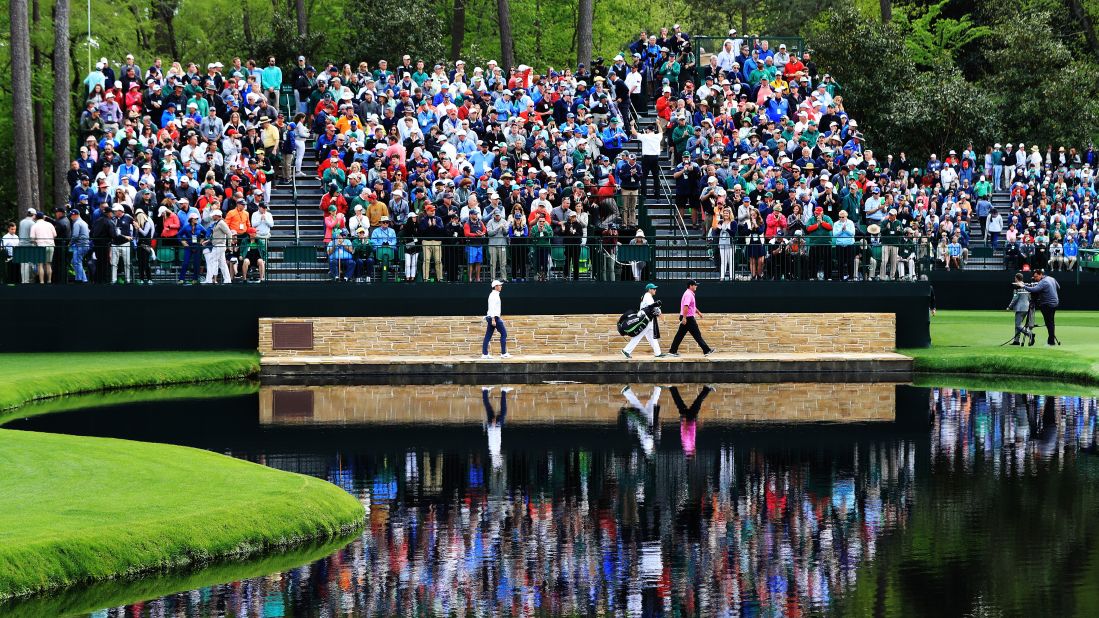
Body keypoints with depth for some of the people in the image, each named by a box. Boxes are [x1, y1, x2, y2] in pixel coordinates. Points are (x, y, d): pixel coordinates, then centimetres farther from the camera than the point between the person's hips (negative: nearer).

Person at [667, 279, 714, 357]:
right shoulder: (688, 294, -16)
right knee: (697, 334, -4)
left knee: (680, 335, 8)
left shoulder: (690, 294, 18)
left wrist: (698, 312, 36)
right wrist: (684, 317, -30)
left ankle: (673, 351, 7)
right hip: (688, 318, -10)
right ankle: (706, 350, 0)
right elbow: (685, 306, -25)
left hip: (685, 318, 10)